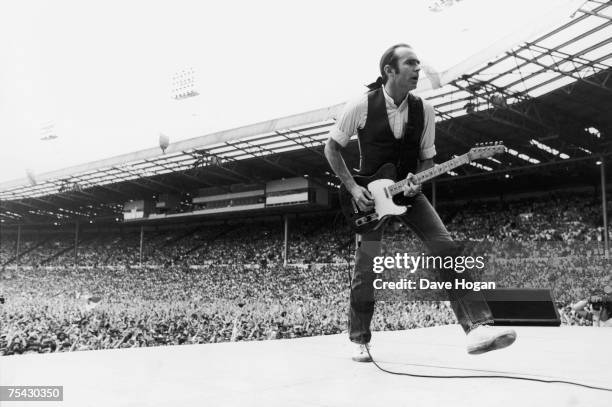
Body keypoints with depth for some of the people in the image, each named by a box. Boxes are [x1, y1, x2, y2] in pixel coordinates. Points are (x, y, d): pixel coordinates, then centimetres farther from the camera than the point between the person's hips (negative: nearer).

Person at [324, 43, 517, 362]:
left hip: (407, 191, 3)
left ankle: (478, 327, -17)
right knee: (365, 270, -5)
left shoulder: (423, 111, -2)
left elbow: (426, 159, 8)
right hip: (370, 194, -3)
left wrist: (416, 181, -14)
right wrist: (353, 188, -10)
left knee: (447, 250, -16)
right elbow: (332, 148, -1)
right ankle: (360, 341, 15)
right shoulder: (362, 106, -11)